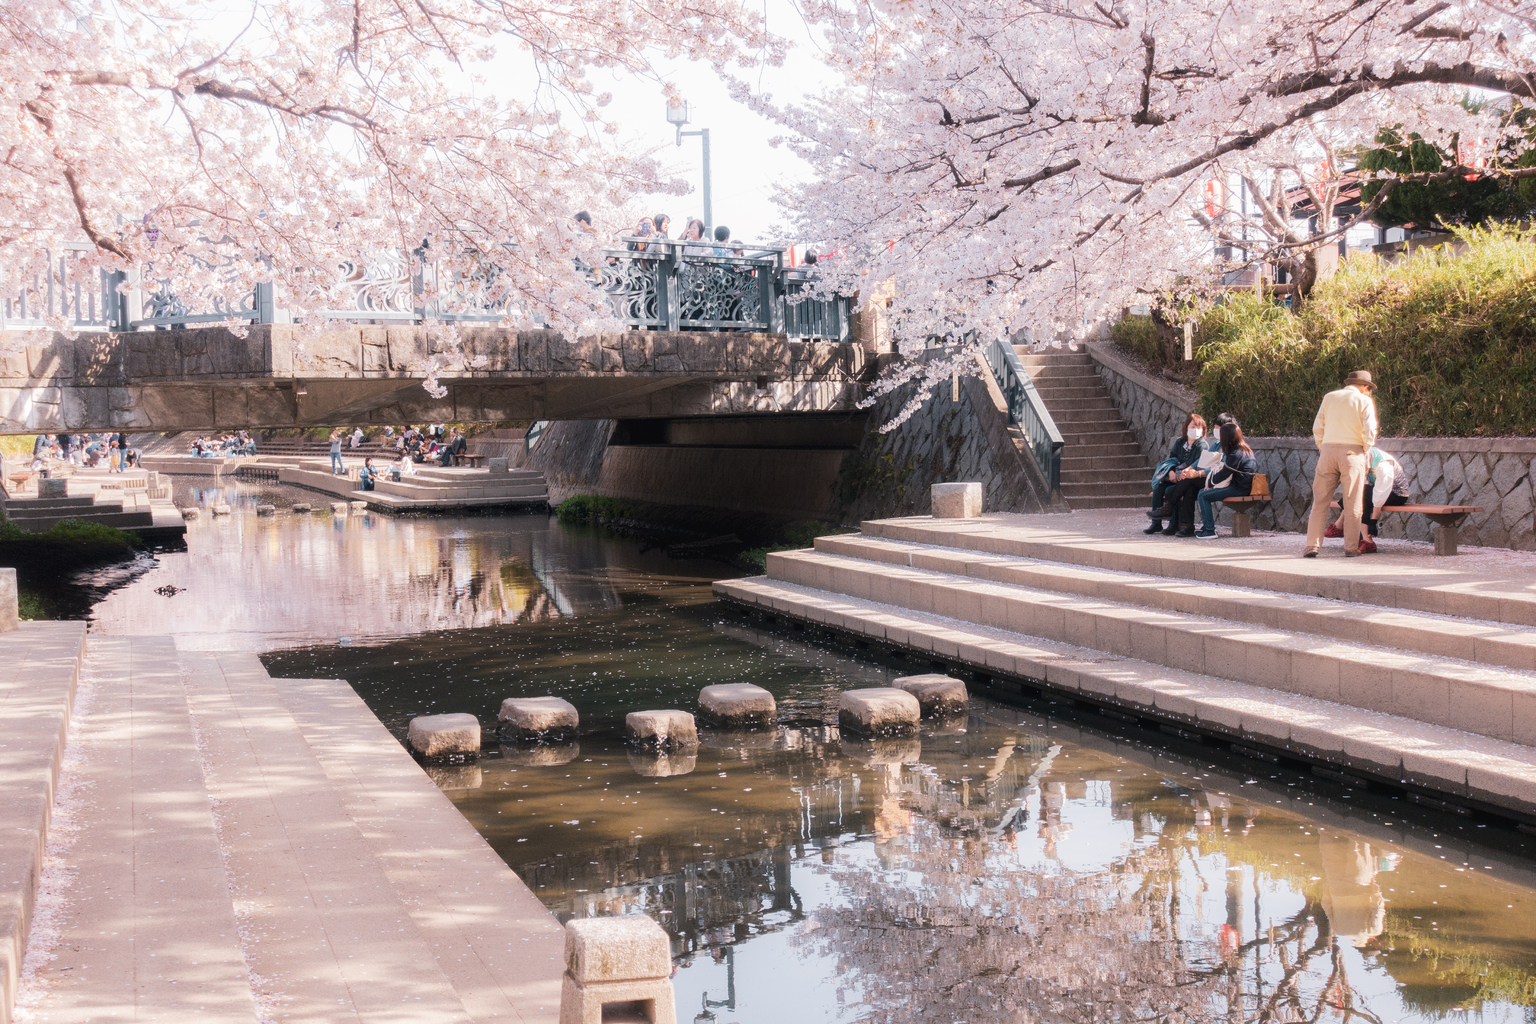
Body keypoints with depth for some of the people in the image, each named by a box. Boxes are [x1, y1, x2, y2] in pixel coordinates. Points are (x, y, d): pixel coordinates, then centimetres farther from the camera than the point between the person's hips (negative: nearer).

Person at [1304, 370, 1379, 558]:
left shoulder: (1329, 397, 12)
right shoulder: (1364, 401, 2)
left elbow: (1317, 428, 9)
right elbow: (1369, 431, -7)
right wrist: (1365, 450, 8)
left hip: (1328, 450, 3)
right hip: (1352, 451, -3)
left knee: (1321, 500, 4)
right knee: (1352, 503, 3)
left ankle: (1313, 544, -2)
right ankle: (1351, 547, 4)